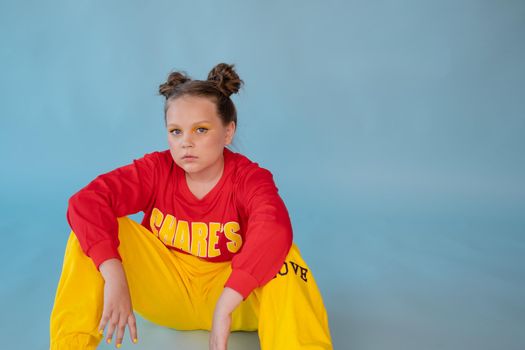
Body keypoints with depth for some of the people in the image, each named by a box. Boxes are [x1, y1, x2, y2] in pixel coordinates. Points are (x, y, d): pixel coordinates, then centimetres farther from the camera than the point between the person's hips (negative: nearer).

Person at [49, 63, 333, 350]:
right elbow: (86, 201, -27)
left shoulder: (250, 178, -18)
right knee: (96, 228, -20)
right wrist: (114, 278, -40)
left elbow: (274, 230, -41)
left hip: (232, 293, -1)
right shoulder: (156, 169, -12)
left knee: (280, 255, -33)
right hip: (167, 294, 2)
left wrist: (224, 307, -48)